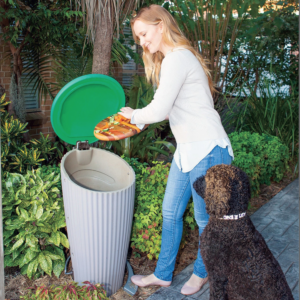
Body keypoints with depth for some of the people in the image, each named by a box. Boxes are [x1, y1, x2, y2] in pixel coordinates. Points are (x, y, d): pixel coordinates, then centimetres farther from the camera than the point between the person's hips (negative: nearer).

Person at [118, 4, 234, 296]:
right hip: (186, 150, 10)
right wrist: (135, 124, 11)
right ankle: (163, 274, 30)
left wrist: (134, 115, -4)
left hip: (207, 150, -10)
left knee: (205, 218, 10)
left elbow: (159, 110, -23)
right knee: (170, 213, 15)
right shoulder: (171, 59, 15)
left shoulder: (178, 57, -16)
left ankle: (202, 272, 34)